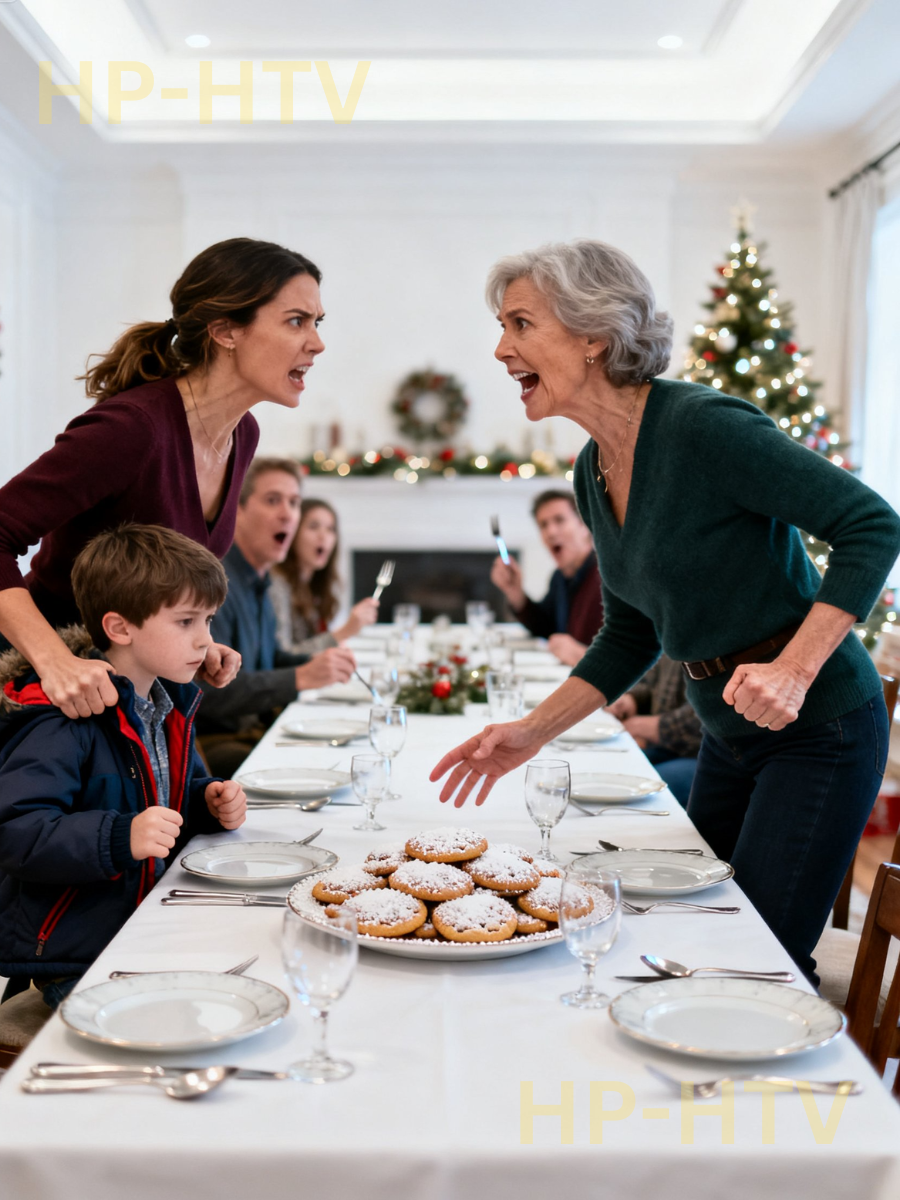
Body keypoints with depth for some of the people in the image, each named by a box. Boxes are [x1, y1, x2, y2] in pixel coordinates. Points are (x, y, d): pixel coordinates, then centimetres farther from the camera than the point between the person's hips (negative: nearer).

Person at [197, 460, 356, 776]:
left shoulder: (258, 583, 14)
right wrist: (301, 677, -29)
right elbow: (208, 688, -29)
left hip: (255, 727, 10)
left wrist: (319, 664, 13)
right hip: (211, 741, -10)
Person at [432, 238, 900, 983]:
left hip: (817, 728, -8)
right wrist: (534, 732, 4)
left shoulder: (703, 425, -22)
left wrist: (793, 670, -30)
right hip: (730, 736, 8)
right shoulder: (594, 472, 4)